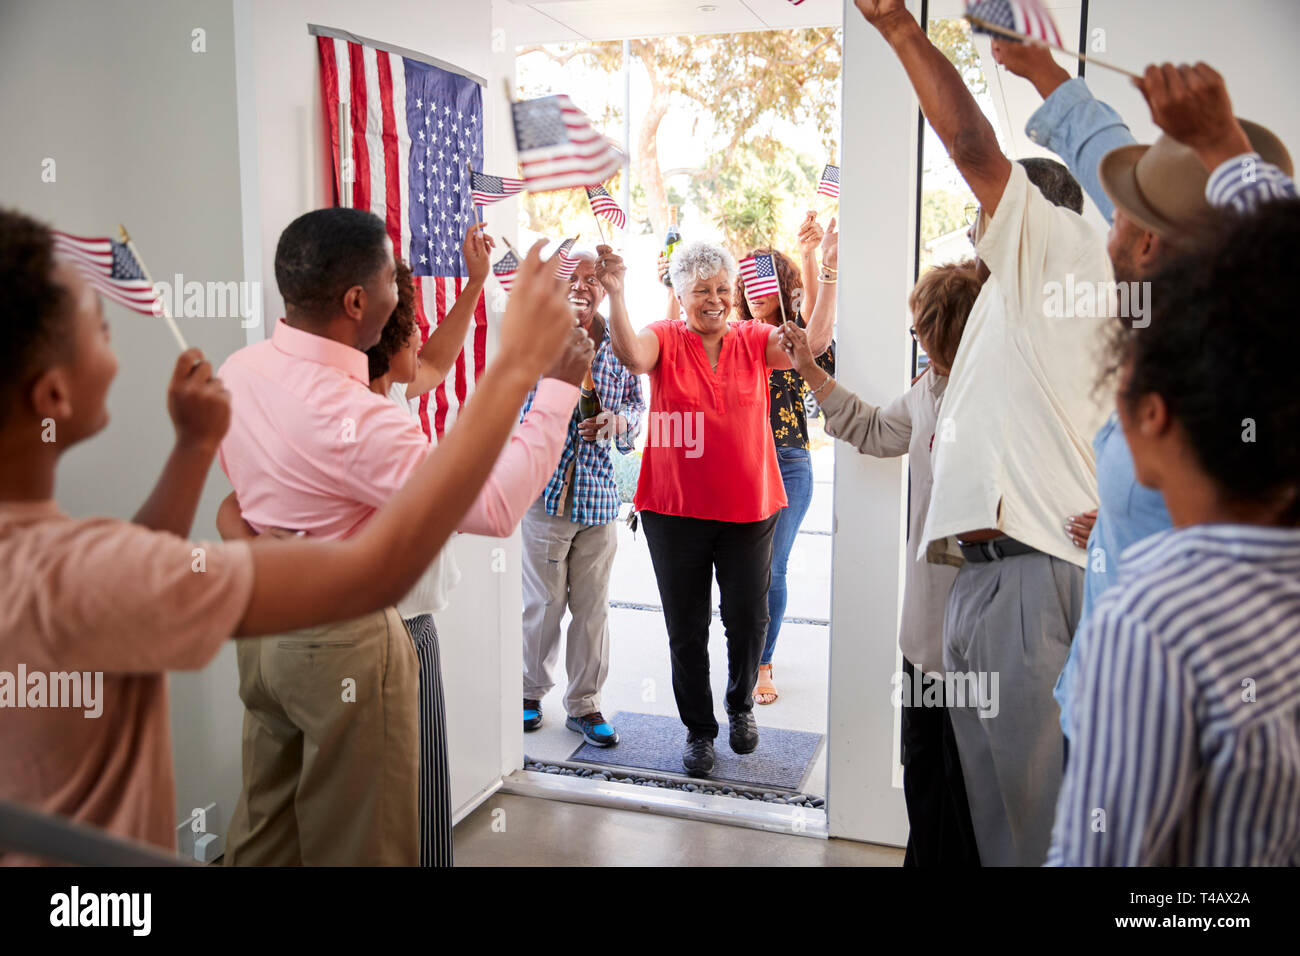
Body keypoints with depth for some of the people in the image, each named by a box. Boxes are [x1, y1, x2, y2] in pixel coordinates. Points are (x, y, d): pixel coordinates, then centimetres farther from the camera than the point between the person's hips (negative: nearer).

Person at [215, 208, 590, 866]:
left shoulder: (238, 370, -2)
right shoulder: (354, 417, -29)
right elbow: (494, 507, -29)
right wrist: (559, 388, -22)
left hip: (262, 629, 8)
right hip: (344, 647, -8)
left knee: (263, 835, 23)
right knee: (357, 845, 12)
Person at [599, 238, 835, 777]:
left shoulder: (754, 342, 2)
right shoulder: (665, 339, -3)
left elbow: (813, 342, -12)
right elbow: (631, 355, -24)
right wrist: (615, 293, -39)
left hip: (748, 509, 1)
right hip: (675, 510, -1)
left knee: (748, 620, 11)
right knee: (686, 627, 9)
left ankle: (741, 706, 39)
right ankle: (699, 728, 28)